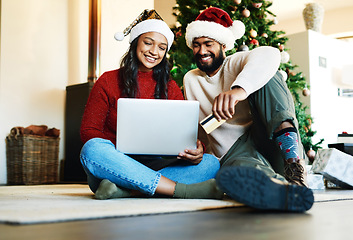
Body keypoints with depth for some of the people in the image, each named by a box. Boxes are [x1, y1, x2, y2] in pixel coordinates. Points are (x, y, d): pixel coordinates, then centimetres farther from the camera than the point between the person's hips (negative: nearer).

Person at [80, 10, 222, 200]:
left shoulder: (171, 89, 12)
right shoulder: (108, 82, 4)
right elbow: (88, 131, -2)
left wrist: (196, 151, -21)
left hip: (152, 167, 3)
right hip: (113, 167, -3)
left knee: (211, 164, -19)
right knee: (92, 149, -35)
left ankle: (123, 190, -34)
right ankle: (183, 190, -36)